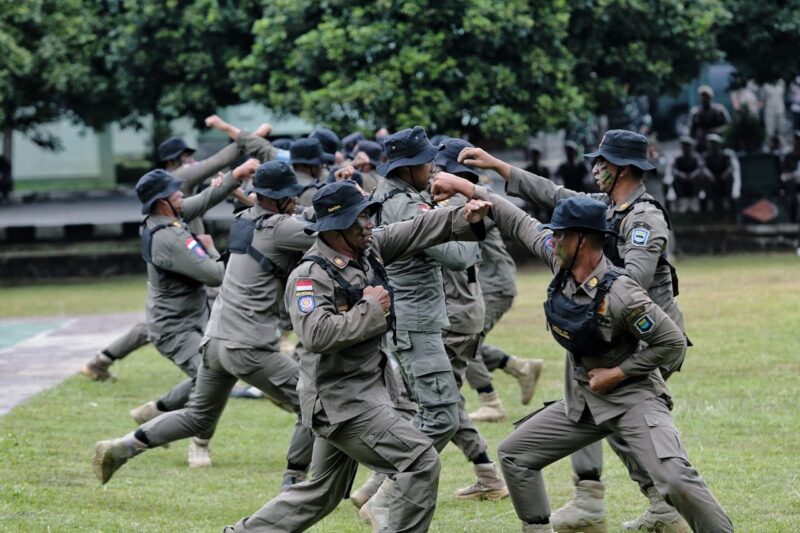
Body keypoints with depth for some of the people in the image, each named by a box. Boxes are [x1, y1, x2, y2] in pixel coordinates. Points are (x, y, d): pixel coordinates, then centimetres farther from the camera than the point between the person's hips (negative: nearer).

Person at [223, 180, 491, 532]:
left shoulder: (369, 247, 5)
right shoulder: (310, 276, -18)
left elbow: (419, 230, 7)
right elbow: (316, 335, -32)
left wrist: (466, 219, -10)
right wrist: (370, 309, -23)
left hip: (366, 392, 9)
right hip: (341, 400, -9)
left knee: (322, 493, 18)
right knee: (421, 461, -13)